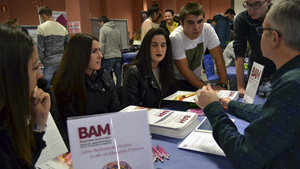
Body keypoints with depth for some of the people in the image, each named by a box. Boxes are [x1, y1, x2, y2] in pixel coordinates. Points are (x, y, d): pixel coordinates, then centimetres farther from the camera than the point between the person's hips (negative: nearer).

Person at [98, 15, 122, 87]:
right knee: (118, 76, 10)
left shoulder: (103, 29, -5)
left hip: (109, 57, -6)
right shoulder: (117, 29, 13)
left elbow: (101, 44, -10)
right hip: (118, 56, 6)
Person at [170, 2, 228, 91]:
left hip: (197, 78, 4)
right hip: (179, 81, -4)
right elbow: (184, 70, -21)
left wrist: (223, 86, -21)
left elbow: (218, 58, -12)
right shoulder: (175, 38, -25)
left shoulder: (208, 29, -14)